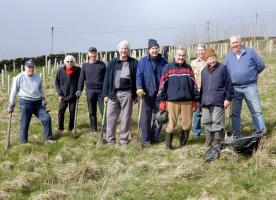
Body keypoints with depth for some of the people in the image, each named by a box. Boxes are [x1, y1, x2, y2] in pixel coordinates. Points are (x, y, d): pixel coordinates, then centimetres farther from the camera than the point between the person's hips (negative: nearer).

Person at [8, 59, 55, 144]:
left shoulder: (37, 77, 9)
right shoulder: (19, 77, -7)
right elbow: (14, 91, -4)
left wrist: (43, 99, 9)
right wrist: (11, 104, -3)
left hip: (38, 102, 5)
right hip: (25, 103, -5)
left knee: (47, 118, -1)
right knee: (24, 124, 1)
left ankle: (48, 138, 11)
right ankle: (23, 143, 13)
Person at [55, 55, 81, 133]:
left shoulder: (78, 70, -7)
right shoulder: (60, 70, -4)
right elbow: (57, 82, 4)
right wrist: (59, 94, -3)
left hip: (73, 96, -1)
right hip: (63, 96, 1)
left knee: (72, 112, 4)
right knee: (61, 111, -2)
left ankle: (71, 128, 17)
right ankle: (60, 128, 11)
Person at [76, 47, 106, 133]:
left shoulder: (101, 64, 6)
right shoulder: (85, 65, 9)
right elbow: (81, 79, 12)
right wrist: (79, 90, 4)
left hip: (101, 90, -1)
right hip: (90, 90, 1)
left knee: (104, 110, -5)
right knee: (92, 112, 7)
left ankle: (106, 129, 2)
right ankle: (93, 129, 16)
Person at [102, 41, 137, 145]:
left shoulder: (133, 63, 5)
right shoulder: (112, 63, 9)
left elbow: (136, 79, 4)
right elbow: (107, 79, 8)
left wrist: (135, 94, 1)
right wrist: (105, 94, 2)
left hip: (127, 93, -2)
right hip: (113, 93, 2)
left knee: (126, 118, 3)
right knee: (111, 117, 3)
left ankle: (124, 139, 13)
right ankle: (110, 139, 11)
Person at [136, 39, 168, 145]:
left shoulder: (163, 62, 6)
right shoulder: (143, 61, -1)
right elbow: (139, 76, -6)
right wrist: (139, 88, -20)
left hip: (160, 93, 3)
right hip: (147, 93, -2)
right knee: (146, 116, 0)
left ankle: (154, 137, 21)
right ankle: (145, 139, 9)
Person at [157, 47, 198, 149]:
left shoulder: (188, 68, 11)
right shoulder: (168, 67, 3)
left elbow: (193, 84, 13)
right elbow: (162, 84, 1)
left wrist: (195, 100, 9)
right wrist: (162, 100, -3)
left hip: (187, 101, 3)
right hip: (172, 101, -3)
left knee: (187, 123, 6)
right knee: (172, 123, 1)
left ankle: (183, 143, 24)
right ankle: (168, 144, 12)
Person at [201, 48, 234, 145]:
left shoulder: (222, 68, -1)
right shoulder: (204, 71, 15)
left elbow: (229, 84, -2)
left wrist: (228, 98, -6)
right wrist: (201, 100, 20)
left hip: (218, 101, -5)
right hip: (205, 102, 5)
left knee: (217, 121, -4)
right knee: (206, 121, 8)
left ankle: (217, 139, 7)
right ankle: (209, 138, 21)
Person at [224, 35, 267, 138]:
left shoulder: (250, 52, 1)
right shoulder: (229, 56, 11)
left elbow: (261, 65, 4)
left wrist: (252, 74, 6)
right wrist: (230, 79, 7)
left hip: (250, 87, -3)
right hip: (235, 88, 3)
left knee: (256, 111, -1)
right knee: (235, 113, 7)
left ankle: (262, 132, 4)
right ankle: (236, 134, 16)